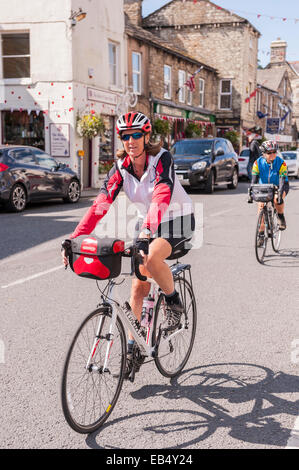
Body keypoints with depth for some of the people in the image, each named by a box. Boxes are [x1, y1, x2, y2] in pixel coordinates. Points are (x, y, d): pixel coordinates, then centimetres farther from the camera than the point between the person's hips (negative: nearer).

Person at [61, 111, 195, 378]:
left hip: (178, 220, -5)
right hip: (147, 225, 5)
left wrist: (148, 228, -54)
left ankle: (175, 304, -7)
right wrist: (75, 239, -28)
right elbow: (101, 203, -17)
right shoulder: (121, 168, -8)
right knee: (139, 286, -1)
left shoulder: (162, 158, -21)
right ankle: (132, 348, 10)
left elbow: (162, 195, -37)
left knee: (153, 258, -34)